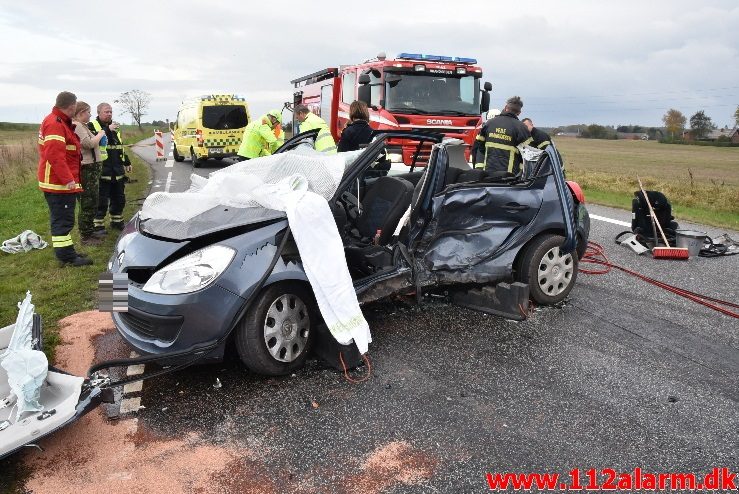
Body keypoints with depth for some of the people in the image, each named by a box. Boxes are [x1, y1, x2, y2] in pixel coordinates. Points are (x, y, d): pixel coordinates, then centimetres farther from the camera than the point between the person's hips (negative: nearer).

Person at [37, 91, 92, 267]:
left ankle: (67, 252, 26)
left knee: (62, 219, 17)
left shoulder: (60, 122, 15)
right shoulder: (55, 124, -18)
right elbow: (54, 155, -27)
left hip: (60, 181, 11)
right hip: (59, 182, -11)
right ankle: (66, 256, -1)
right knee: (63, 219, -6)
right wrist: (68, 179, -28)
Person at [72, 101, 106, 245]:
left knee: (91, 202, 18)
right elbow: (89, 143, -25)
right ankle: (85, 237, 1)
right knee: (87, 203, -5)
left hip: (92, 168, 11)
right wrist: (100, 135, -9)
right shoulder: (77, 127, -14)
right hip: (86, 169, -11)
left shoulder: (82, 126, 18)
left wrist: (99, 136, 9)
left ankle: (90, 230, 28)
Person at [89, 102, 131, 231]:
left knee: (119, 198, 14)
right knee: (101, 200, -4)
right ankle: (98, 224, 6)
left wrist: (127, 162, 28)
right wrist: (107, 130, -25)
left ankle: (117, 221, 29)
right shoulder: (92, 126, -4)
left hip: (117, 171, 7)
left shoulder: (114, 127, 20)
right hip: (102, 171, -7)